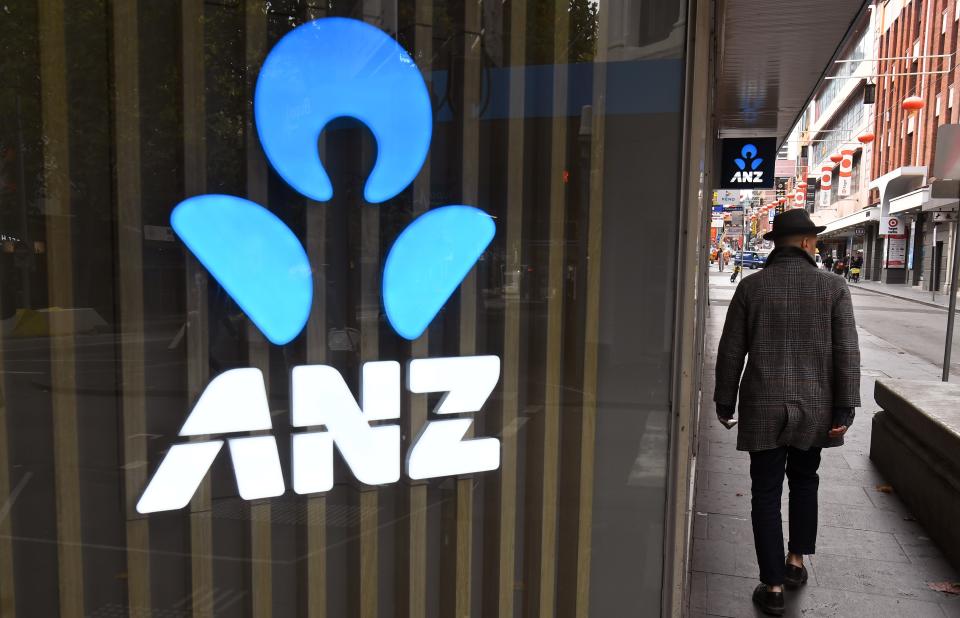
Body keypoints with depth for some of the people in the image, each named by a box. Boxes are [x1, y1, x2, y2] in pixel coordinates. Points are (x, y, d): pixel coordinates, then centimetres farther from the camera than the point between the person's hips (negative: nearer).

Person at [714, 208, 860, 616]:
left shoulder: (751, 286, -4)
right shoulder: (833, 287, -4)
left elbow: (731, 351, -2)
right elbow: (847, 354, -6)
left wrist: (725, 403, 8)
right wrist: (844, 411, -1)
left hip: (764, 407, -1)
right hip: (815, 407, 2)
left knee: (766, 494, 7)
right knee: (804, 481, 25)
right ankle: (796, 561, 32)